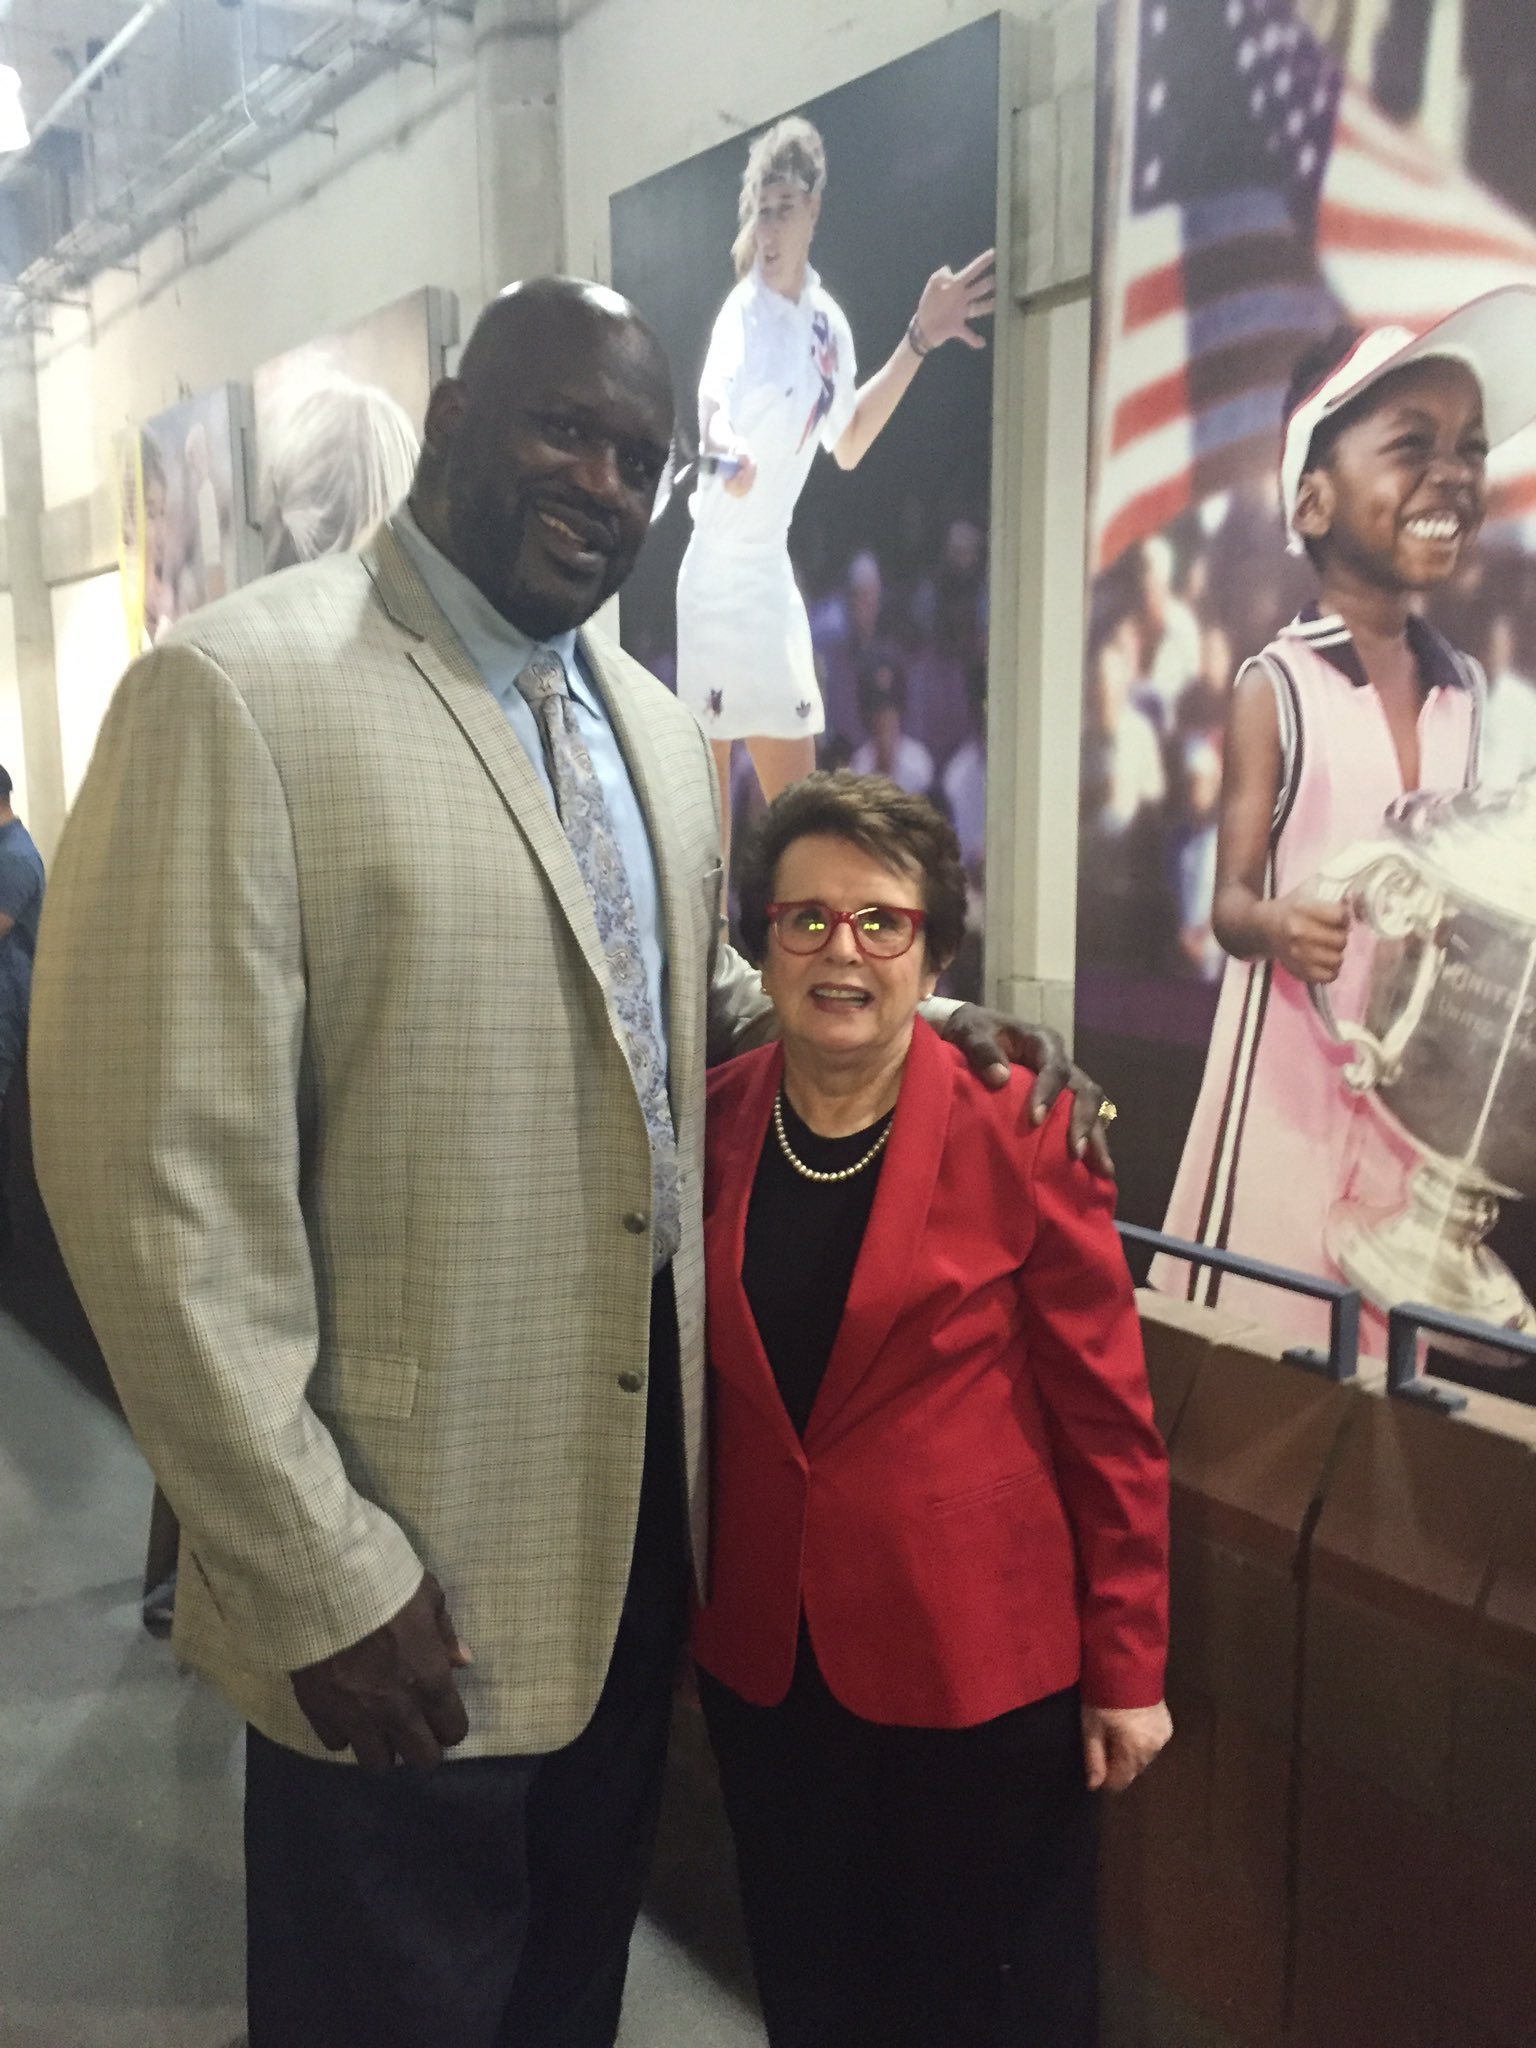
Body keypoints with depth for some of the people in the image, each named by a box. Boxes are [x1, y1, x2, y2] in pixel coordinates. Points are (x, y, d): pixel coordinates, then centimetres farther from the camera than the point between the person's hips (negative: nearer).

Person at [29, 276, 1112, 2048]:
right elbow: (163, 1179, -19)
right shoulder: (235, 695, -16)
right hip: (402, 1573, -6)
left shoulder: (652, 726, 8)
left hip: (646, 1502, 7)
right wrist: (322, 1572, -17)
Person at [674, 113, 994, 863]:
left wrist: (919, 340, 16)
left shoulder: (828, 323, 6)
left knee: (798, 799, 12)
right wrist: (723, 453, -56)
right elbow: (713, 422, -33)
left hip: (775, 577, 7)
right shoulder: (740, 317, -15)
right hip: (718, 577, -7)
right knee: (712, 792, -3)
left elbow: (847, 444, 21)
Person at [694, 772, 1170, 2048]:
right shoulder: (713, 1125, -2)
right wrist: (685, 1601, 9)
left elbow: (1109, 1417, -8)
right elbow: (694, 1387, 7)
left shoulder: (1018, 1131, -13)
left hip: (976, 1655, -3)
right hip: (763, 1653, 4)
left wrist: (1127, 1666, -6)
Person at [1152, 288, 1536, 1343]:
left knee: (1389, 1328, 12)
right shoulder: (1276, 688, -9)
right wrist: (1279, 924, -28)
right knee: (1256, 1332, -2)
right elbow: (1230, 902, -8)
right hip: (1295, 1062, -5)